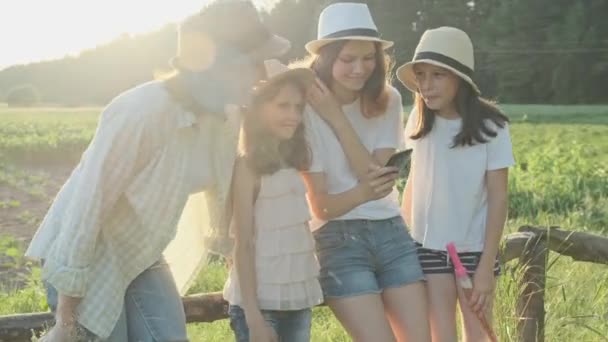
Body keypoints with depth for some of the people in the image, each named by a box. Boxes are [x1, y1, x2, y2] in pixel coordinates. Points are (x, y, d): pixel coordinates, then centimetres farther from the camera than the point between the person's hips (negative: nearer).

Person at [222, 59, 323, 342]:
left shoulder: (291, 164, 11)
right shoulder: (248, 165, -9)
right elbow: (244, 245, -11)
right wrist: (253, 316, -15)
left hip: (298, 300, 7)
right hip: (260, 302, -7)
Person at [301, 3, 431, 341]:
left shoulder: (387, 99, -1)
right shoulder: (308, 110, -13)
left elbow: (374, 173, -11)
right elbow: (320, 206, -12)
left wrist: (337, 117, -17)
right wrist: (361, 193, -32)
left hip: (391, 231, 4)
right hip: (338, 238, -4)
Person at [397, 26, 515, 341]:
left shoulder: (490, 127, -13)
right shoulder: (420, 122, -4)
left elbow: (498, 198, -11)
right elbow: (415, 181, 7)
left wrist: (487, 266, -14)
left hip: (474, 250, -2)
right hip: (428, 249, 2)